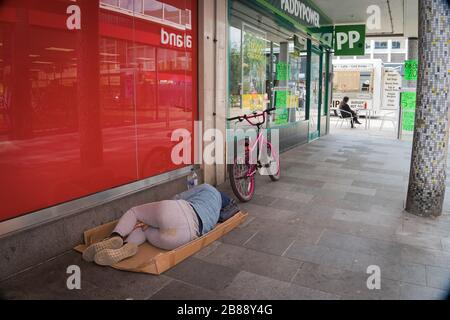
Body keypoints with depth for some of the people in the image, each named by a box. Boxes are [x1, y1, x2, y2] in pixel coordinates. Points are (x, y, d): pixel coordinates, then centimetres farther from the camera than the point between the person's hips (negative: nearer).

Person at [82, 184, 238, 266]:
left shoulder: (210, 190, 26)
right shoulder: (213, 221, 34)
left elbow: (178, 199, 15)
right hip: (187, 235, 4)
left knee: (134, 212, 21)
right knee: (144, 230, 23)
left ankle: (115, 237, -8)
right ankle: (125, 246, -10)